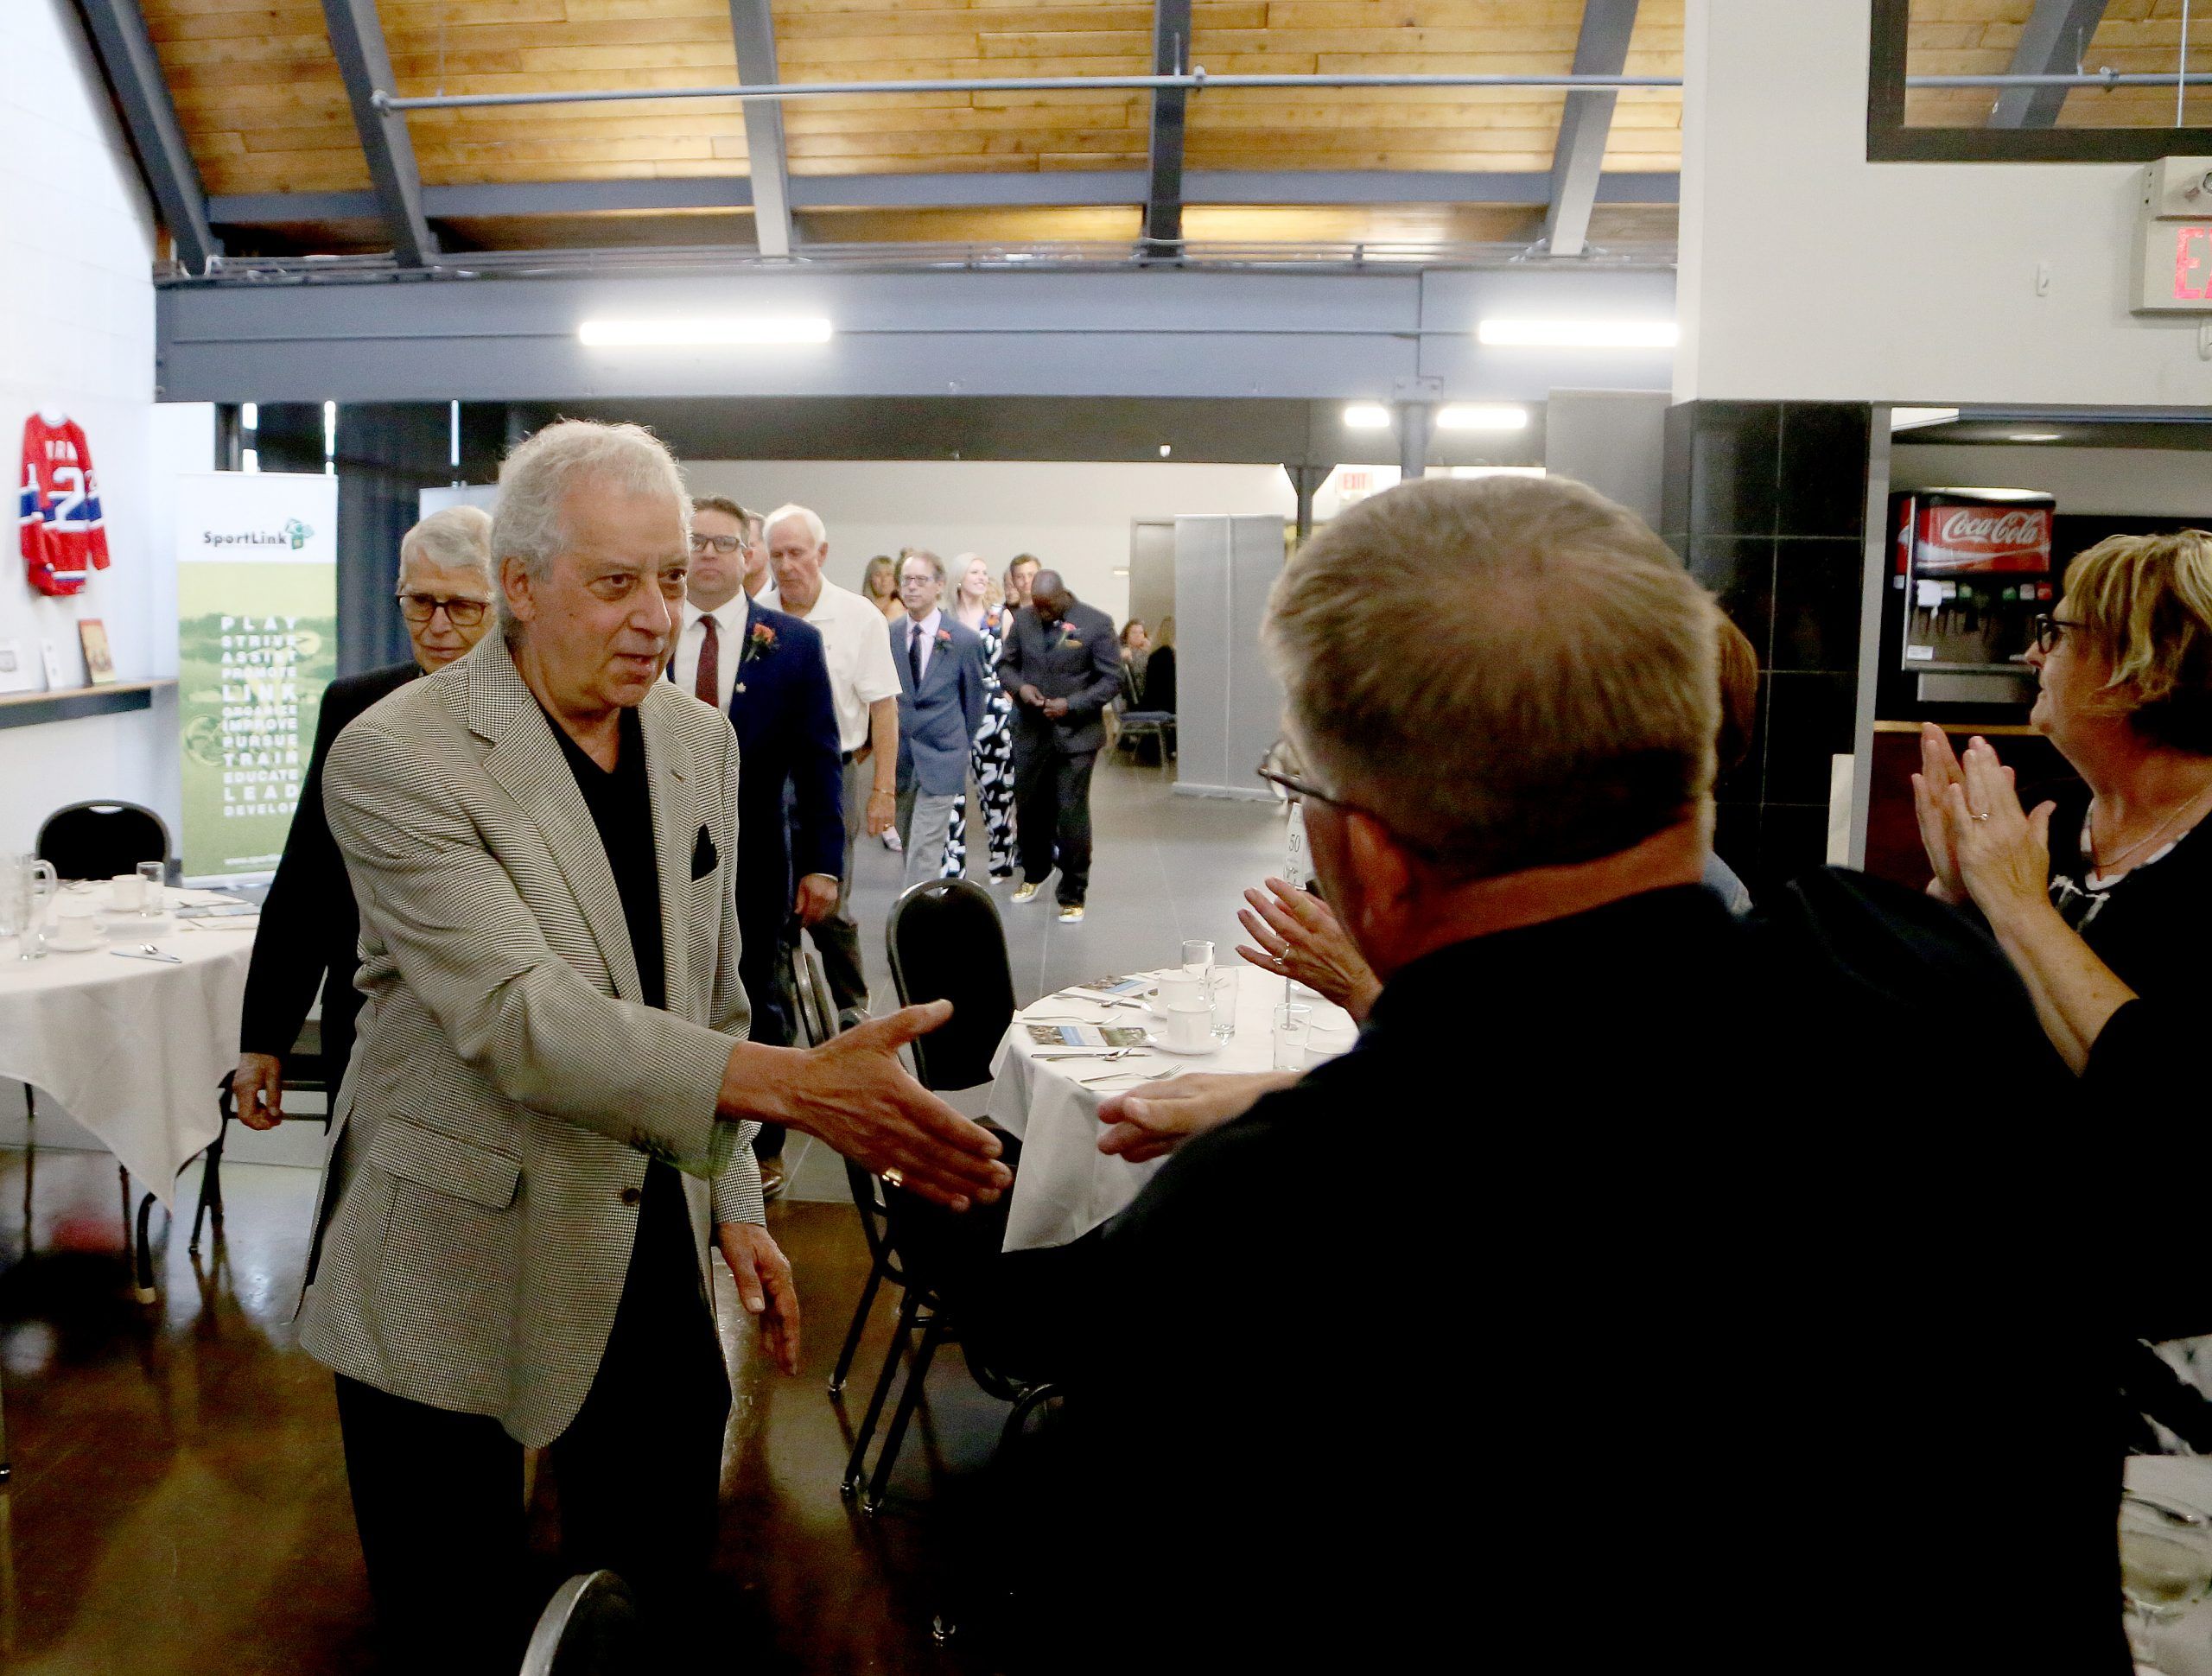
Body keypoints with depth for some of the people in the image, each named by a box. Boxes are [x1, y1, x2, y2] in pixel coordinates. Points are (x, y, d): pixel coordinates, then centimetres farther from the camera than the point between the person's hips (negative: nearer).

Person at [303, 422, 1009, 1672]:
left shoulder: (702, 739, 4)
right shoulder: (397, 760, -17)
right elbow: (518, 1015, -28)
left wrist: (736, 1204, 10)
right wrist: (788, 1083, -39)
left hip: (653, 1247, 5)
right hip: (463, 1276, -5)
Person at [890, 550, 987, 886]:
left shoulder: (965, 639, -5)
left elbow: (973, 699, 6)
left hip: (941, 758, -3)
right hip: (898, 755, 3)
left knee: (925, 850, -9)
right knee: (909, 845, 13)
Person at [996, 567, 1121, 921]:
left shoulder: (1097, 623, -9)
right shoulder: (1023, 620, 3)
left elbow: (1111, 679, -8)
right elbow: (1005, 664, 12)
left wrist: (1072, 705, -19)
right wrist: (1019, 686, -10)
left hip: (1077, 734, -4)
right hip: (1031, 732, 4)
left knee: (1071, 814, -3)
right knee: (1029, 807, 14)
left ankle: (1073, 895, 10)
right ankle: (1034, 873, 39)